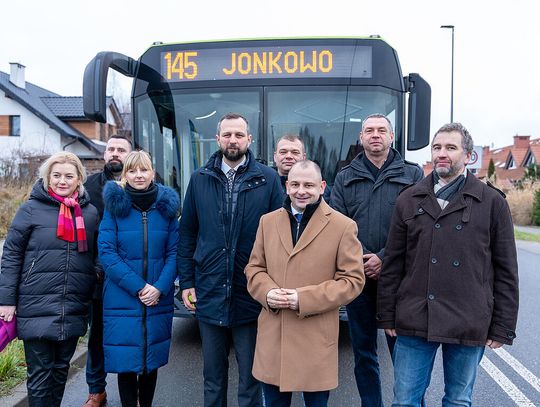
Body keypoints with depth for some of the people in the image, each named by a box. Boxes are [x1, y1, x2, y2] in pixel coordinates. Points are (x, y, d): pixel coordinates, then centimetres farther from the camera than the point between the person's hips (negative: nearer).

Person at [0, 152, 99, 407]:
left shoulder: (91, 213, 7)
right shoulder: (31, 209, -3)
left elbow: (97, 256, 14)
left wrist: (96, 296, 12)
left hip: (74, 309, 3)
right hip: (36, 307, -3)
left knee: (61, 369, 16)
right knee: (40, 374, 5)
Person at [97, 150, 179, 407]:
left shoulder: (166, 206, 3)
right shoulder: (115, 205, -3)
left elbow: (173, 252, 2)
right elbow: (106, 252, -9)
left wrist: (160, 287, -12)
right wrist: (138, 287, -16)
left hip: (159, 299, 2)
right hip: (122, 298, -2)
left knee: (152, 361, 12)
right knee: (126, 362, 3)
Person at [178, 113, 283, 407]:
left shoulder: (267, 179, -3)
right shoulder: (200, 179, 5)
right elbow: (187, 234, 7)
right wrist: (186, 282, 3)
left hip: (251, 294, -2)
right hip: (209, 293, 2)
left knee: (251, 373, 11)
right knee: (213, 374, 17)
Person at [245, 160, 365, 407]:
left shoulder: (343, 226, -5)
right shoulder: (268, 221, 7)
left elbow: (353, 279, -7)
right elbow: (254, 268, 12)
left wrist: (305, 299, -16)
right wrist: (268, 293, -11)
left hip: (316, 340, -3)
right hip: (272, 336, 3)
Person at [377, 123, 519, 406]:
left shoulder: (492, 202, 1)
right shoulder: (409, 200, 6)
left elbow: (506, 271, 2)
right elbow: (392, 264, 6)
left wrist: (502, 328, 0)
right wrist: (387, 316, 4)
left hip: (469, 325, -1)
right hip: (414, 321, 1)